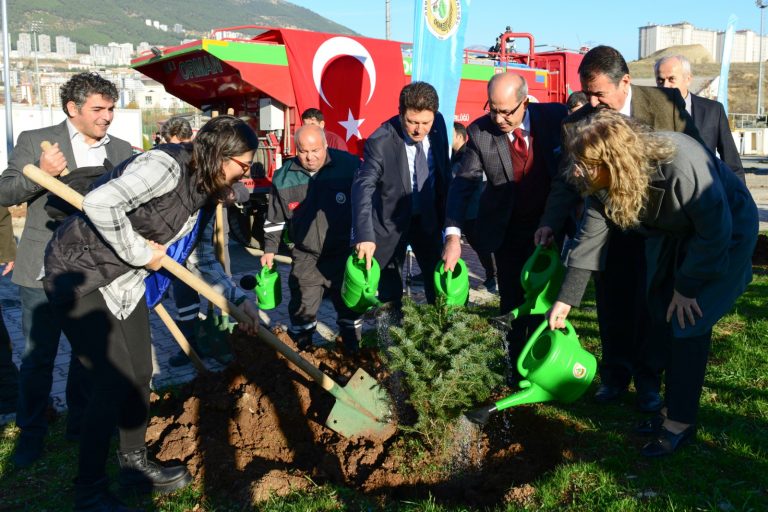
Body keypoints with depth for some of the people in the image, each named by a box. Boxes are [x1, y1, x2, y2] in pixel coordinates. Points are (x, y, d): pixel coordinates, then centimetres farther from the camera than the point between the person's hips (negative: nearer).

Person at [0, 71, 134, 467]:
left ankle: (80, 423, 30)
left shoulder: (121, 151, 6)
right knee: (38, 356, 5)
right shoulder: (35, 141, -2)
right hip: (45, 270, -3)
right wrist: (40, 173, -23)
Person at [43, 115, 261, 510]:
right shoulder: (166, 166, -25)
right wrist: (139, 252, -24)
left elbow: (199, 255, 12)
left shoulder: (204, 189, 4)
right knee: (114, 382, -8)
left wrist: (237, 298, 5)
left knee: (140, 374, 12)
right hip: (79, 275, -9)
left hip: (124, 281, 9)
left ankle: (134, 463, 33)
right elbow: (99, 204, -38)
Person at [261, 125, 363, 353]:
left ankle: (353, 356, 33)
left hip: (344, 256, -1)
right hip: (305, 259, 1)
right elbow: (275, 219, 9)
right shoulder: (283, 177, -4)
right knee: (302, 310, 10)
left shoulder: (350, 165, -11)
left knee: (350, 307, 14)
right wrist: (269, 250, 8)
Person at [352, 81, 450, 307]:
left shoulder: (438, 124, -10)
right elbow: (363, 187, -33)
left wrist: (446, 213, 8)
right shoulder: (380, 142, -25)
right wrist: (364, 235, -45)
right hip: (391, 220, -4)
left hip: (428, 217, 4)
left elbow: (444, 171, 4)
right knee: (390, 289, 6)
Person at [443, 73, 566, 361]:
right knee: (511, 301, 8)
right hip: (506, 229, 0)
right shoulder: (480, 132, -13)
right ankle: (515, 362, 23)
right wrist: (453, 236, -23)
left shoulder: (555, 117, -12)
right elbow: (463, 184, -13)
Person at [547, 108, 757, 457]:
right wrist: (566, 299, -10)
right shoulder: (604, 182, -20)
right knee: (663, 317, 8)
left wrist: (687, 287, -19)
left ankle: (681, 421, 4)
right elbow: (590, 237, -12)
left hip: (725, 233, -6)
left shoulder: (681, 166, -40)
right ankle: (675, 403, 24)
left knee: (688, 323, -10)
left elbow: (716, 231, -28)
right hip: (671, 234, 7)